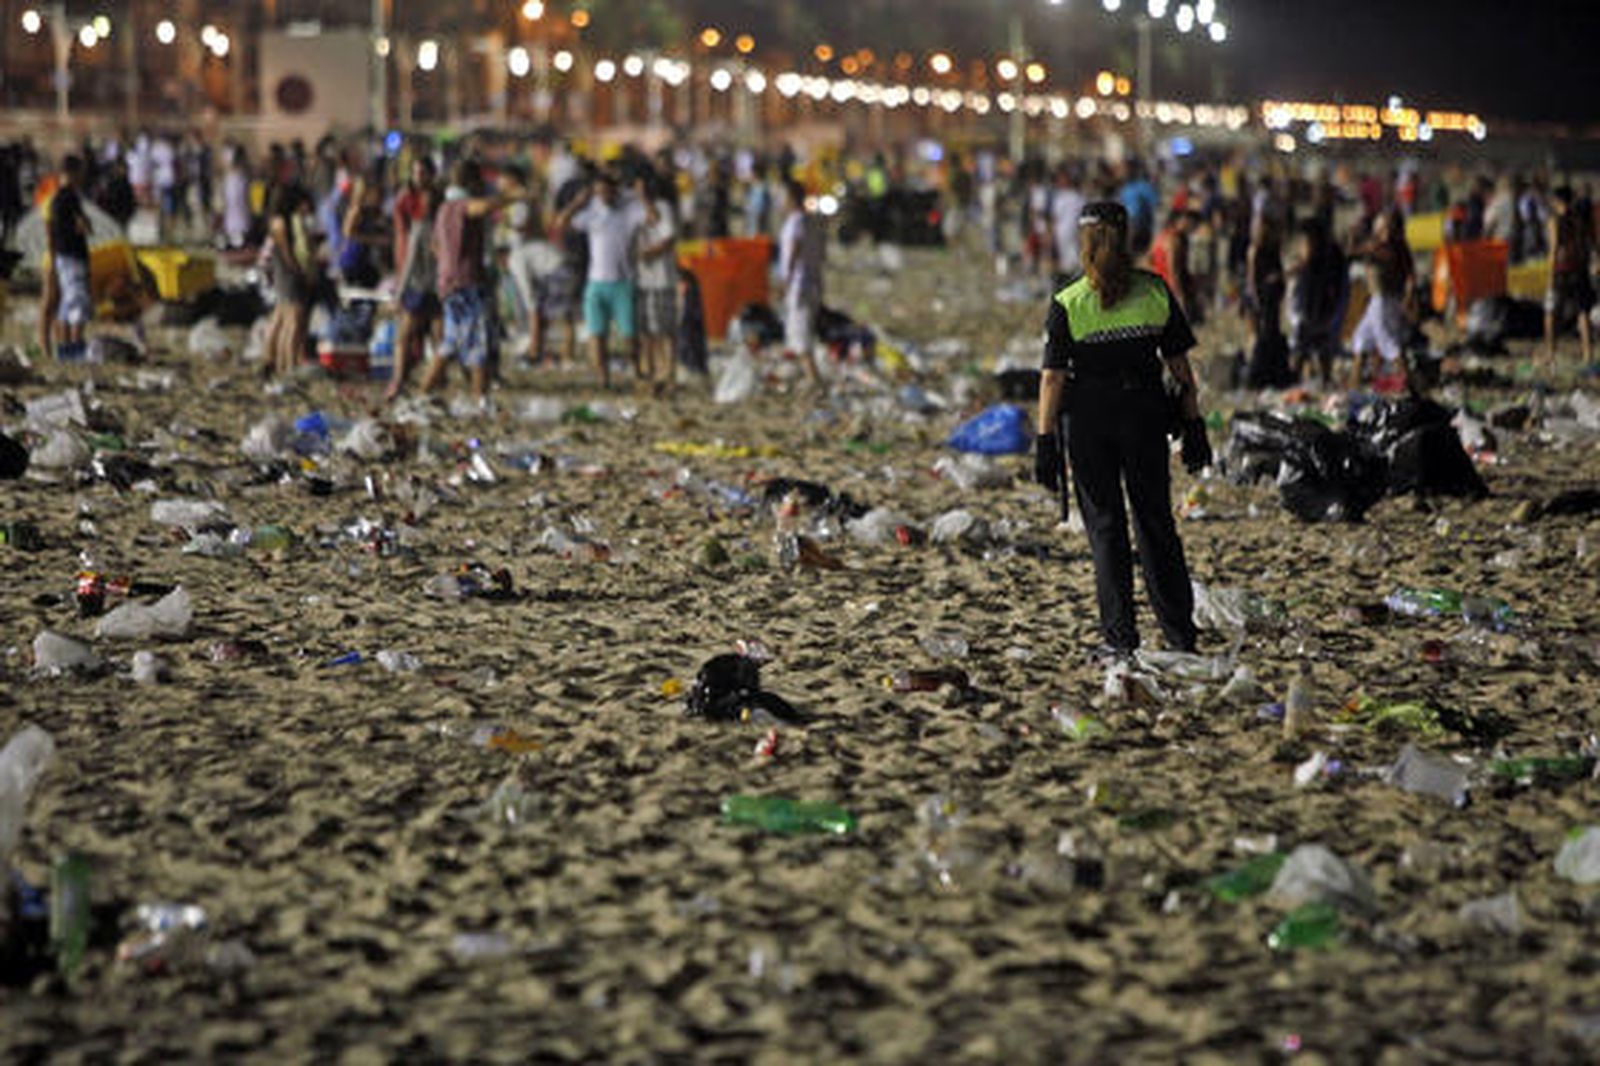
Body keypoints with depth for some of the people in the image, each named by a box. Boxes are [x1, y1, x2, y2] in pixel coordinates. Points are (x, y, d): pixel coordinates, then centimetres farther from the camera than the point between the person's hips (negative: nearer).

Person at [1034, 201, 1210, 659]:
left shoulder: (1068, 305, -8)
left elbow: (1053, 377, -9)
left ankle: (1120, 636, 3)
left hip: (1088, 420, -2)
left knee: (1105, 527, 5)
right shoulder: (1155, 291, -1)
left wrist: (1046, 442, -6)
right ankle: (1181, 634, 13)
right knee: (1155, 522, 11)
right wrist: (1193, 424, 8)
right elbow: (1179, 363, 2)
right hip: (1145, 415, 2)